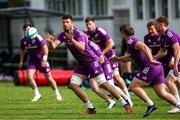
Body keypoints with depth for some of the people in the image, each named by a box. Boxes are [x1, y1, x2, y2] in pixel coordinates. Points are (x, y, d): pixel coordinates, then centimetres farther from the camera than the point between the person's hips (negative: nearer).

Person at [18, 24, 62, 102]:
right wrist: (21, 61, 17)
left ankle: (57, 94, 21)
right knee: (29, 77, -14)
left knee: (49, 78, 3)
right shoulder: (23, 40, -1)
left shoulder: (37, 38, -20)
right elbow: (22, 50, 16)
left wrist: (44, 60, -28)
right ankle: (37, 95, 0)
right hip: (32, 60, 4)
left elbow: (45, 48, -22)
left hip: (41, 60, -4)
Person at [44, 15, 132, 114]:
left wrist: (71, 39, -48)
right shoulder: (63, 35, 3)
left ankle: (125, 104, -10)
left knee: (103, 83, -14)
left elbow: (82, 48, -35)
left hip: (91, 60, -8)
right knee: (73, 85, -2)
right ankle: (90, 108, 6)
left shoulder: (78, 33, -19)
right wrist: (51, 41, -30)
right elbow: (54, 46, -8)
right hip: (82, 64, 8)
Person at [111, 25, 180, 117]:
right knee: (162, 93, 5)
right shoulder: (133, 42, 25)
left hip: (150, 67, -9)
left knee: (134, 86, -4)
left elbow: (144, 47, -23)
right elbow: (130, 57, 41)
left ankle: (151, 105, -11)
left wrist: (150, 60, -32)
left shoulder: (131, 41, -5)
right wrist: (117, 59, 45)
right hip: (157, 68, 9)